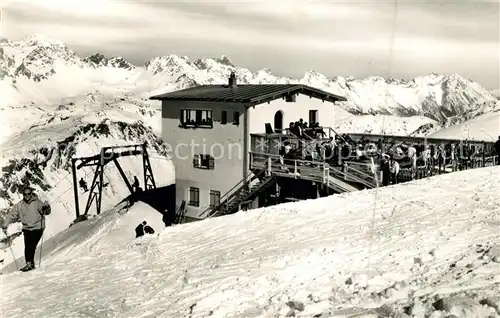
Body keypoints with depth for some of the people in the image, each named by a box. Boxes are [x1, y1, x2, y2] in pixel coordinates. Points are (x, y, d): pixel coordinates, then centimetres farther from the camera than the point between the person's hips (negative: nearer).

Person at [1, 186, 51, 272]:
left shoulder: (37, 202, -7)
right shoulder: (19, 205, 5)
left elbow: (46, 212, -13)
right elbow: (12, 215, 10)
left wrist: (46, 208, -35)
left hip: (37, 228, -4)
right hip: (27, 229, 4)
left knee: (31, 247, -10)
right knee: (27, 247, 0)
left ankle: (30, 263, 1)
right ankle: (29, 263, 11)